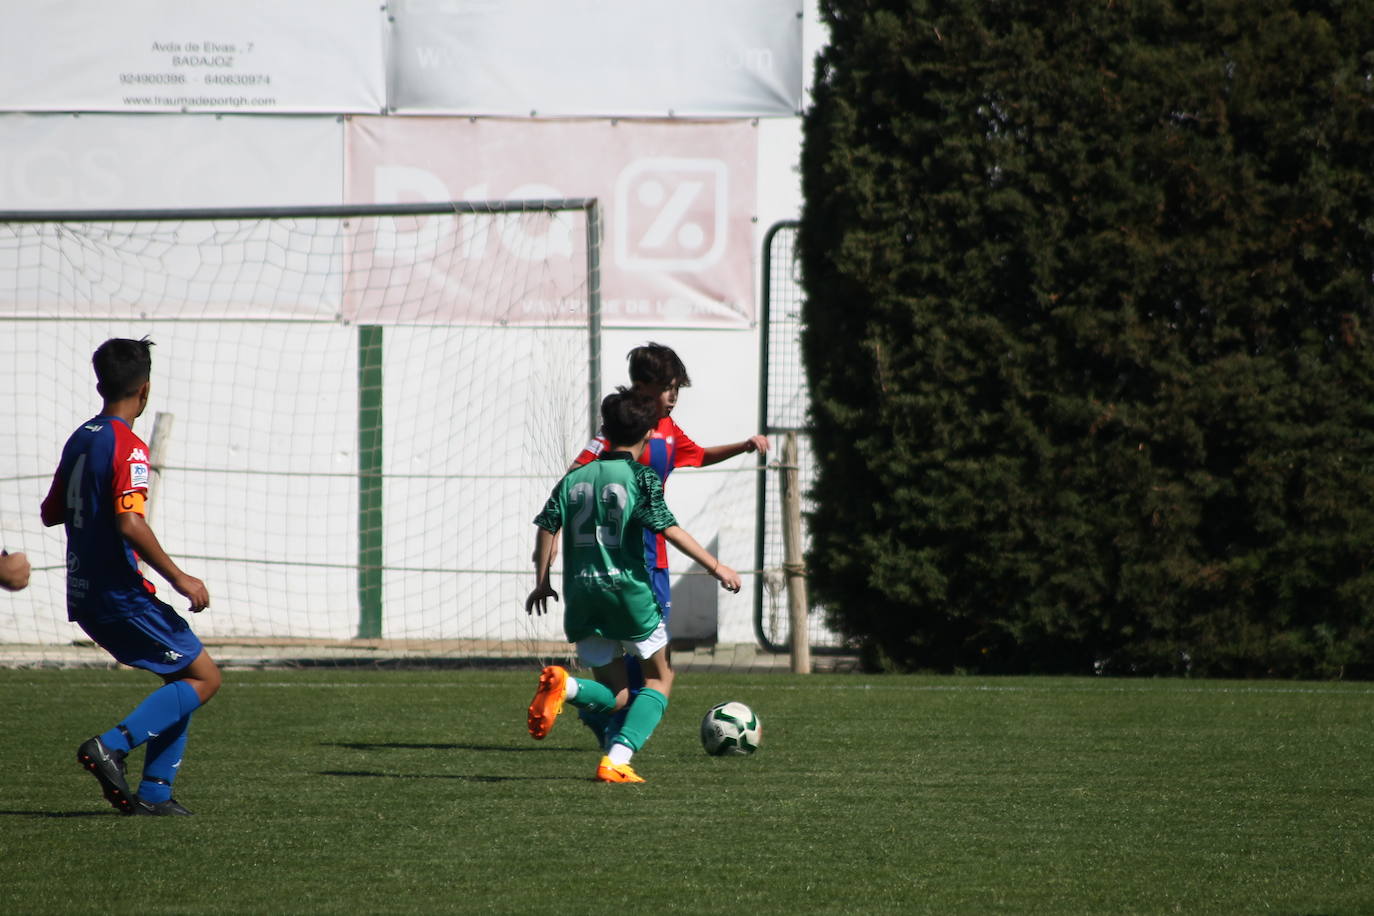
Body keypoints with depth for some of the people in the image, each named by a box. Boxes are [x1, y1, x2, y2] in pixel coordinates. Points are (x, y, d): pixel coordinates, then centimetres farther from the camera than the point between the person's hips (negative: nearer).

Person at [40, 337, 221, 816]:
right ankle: (111, 746, -15)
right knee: (204, 677, -2)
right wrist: (179, 578, -21)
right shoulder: (128, 448, -15)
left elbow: (51, 513, 19)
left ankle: (155, 793, 9)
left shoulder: (79, 440, 11)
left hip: (85, 596, 9)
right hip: (121, 595, -9)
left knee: (182, 679, 16)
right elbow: (130, 524, -26)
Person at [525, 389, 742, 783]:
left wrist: (542, 583, 19)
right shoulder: (642, 477, -4)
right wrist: (716, 567, -8)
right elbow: (669, 529, -12)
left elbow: (546, 527, 8)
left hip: (581, 593, 5)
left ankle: (565, 685, -21)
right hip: (628, 588, -5)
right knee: (660, 678, 11)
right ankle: (617, 759, -9)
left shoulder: (575, 478, 10)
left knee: (616, 695, 13)